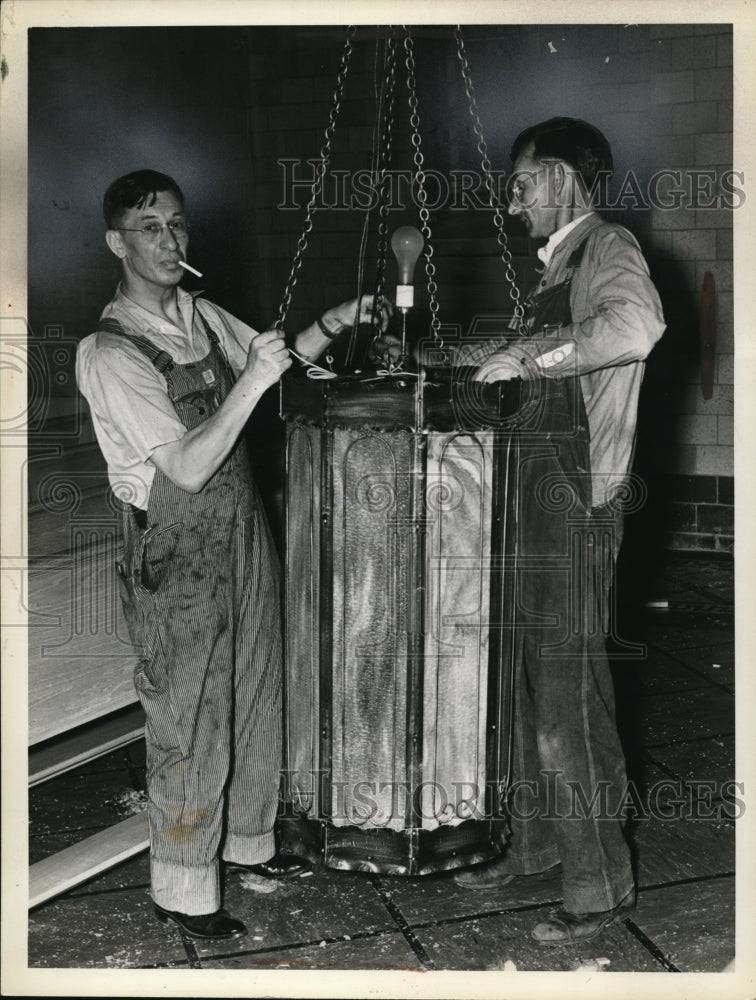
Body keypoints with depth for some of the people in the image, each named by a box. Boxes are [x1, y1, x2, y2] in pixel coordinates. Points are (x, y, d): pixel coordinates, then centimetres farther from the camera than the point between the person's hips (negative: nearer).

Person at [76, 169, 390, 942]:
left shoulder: (200, 316, 4)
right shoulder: (112, 354, -19)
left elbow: (274, 358, 20)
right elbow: (188, 467, -25)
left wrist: (329, 326, 2)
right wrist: (251, 381, -29)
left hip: (242, 529, 8)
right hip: (176, 555, -8)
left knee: (255, 697, 19)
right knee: (191, 726, 3)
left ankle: (245, 840, 40)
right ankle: (182, 892, 22)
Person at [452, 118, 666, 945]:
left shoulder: (608, 248, -9)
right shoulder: (559, 264, 19)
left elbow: (637, 326, -32)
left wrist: (530, 355, -24)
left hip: (577, 495, -9)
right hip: (535, 488, 9)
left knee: (568, 689, -5)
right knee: (530, 675, 15)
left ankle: (601, 883, 9)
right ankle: (535, 839, 30)